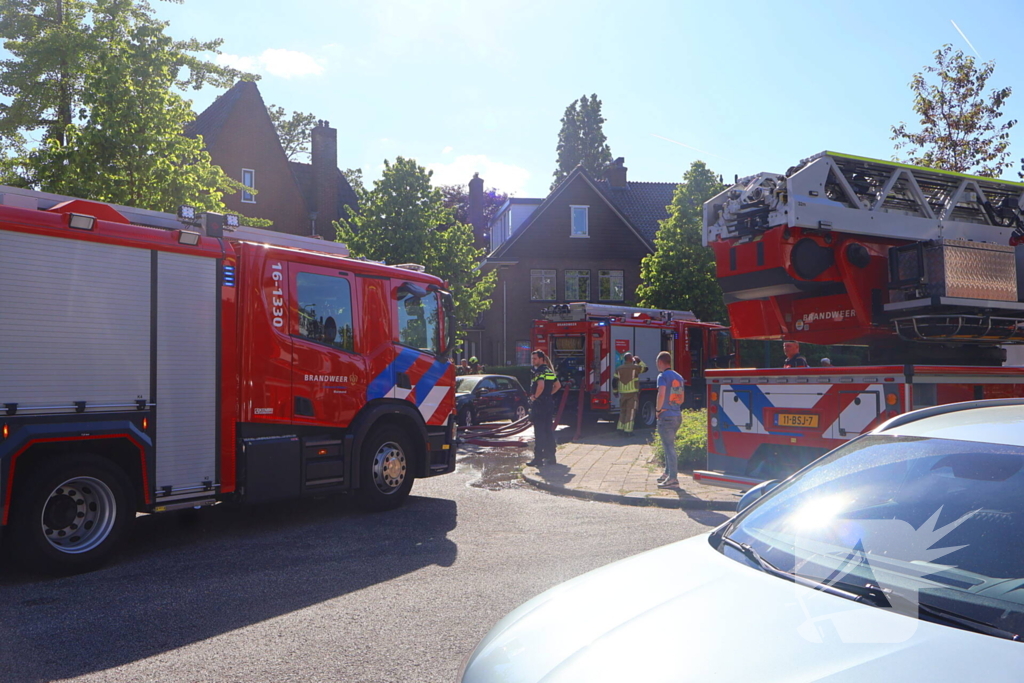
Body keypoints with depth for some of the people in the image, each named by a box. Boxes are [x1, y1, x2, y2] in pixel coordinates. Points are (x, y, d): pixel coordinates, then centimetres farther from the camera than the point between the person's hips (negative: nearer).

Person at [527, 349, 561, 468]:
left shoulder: (539, 371, -13)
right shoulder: (549, 371, 15)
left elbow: (541, 386, -29)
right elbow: (558, 385, 22)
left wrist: (534, 396, -15)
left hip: (539, 404, -9)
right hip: (549, 403, 9)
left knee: (539, 433, -6)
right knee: (549, 431, 12)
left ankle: (538, 458, -5)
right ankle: (550, 456, 17)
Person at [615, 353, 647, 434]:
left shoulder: (619, 369, 6)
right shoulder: (635, 367, -5)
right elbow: (645, 368, 10)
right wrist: (639, 361, 21)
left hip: (622, 393, 4)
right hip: (632, 392, -4)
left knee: (622, 410, 15)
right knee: (630, 411, -1)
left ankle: (620, 428, 15)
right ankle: (628, 429, -4)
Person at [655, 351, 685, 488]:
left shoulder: (663, 376, -11)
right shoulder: (679, 377, 14)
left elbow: (661, 394, -25)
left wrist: (658, 409, -13)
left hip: (666, 416, -8)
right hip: (678, 415, 8)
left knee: (669, 447, -6)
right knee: (668, 445, 21)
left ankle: (673, 479, -6)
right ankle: (668, 473, 28)